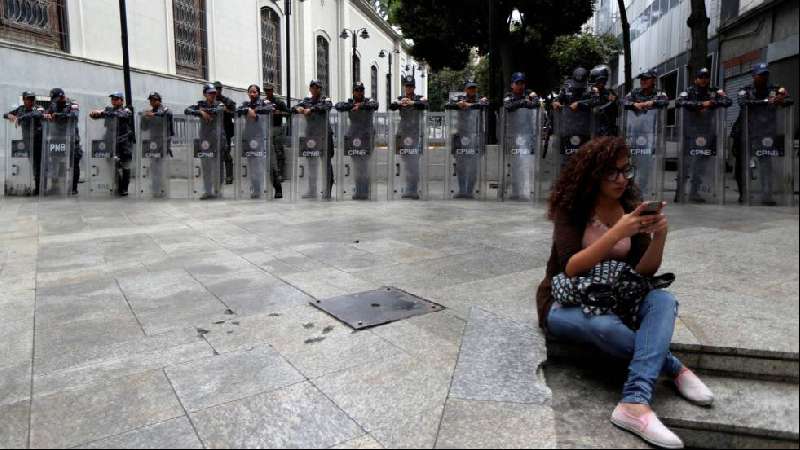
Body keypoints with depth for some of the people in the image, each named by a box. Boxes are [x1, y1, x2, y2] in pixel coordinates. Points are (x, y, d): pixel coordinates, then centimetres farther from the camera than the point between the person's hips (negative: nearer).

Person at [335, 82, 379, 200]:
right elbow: (338, 106, -6)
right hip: (353, 136, 3)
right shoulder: (349, 102, 12)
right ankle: (358, 191, 11)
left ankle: (365, 192, -1)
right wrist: (352, 106, -15)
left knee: (364, 165, -6)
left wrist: (361, 105, -27)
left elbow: (375, 105, -18)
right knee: (356, 166, 4)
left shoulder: (369, 101, 5)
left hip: (366, 137, -3)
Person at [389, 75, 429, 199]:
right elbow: (391, 106, -8)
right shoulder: (400, 99, 12)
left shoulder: (420, 98, 6)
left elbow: (425, 105, -17)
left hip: (417, 134, -3)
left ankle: (411, 191, -9)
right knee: (406, 162, 7)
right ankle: (413, 188, 20)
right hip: (403, 133, 3)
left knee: (414, 163, -11)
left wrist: (412, 103, -35)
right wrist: (399, 103, -30)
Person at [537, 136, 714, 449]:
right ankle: (675, 369, -10)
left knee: (663, 300, -26)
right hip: (564, 304, -4)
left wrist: (659, 236, -25)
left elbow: (643, 272, -5)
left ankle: (635, 403, -40)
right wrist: (617, 233, -34)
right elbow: (571, 269, -24)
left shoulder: (632, 207, 1)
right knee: (605, 326, -37)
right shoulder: (572, 209, -12)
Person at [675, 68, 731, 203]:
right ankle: (680, 192, 4)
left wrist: (711, 103, -15)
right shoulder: (689, 91, 2)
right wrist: (701, 104, -19)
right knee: (686, 161, -3)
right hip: (690, 133, -4)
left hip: (707, 132, 4)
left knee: (702, 161, 6)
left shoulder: (714, 92, 9)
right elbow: (679, 102, -17)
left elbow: (728, 101, -2)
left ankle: (694, 192, 15)